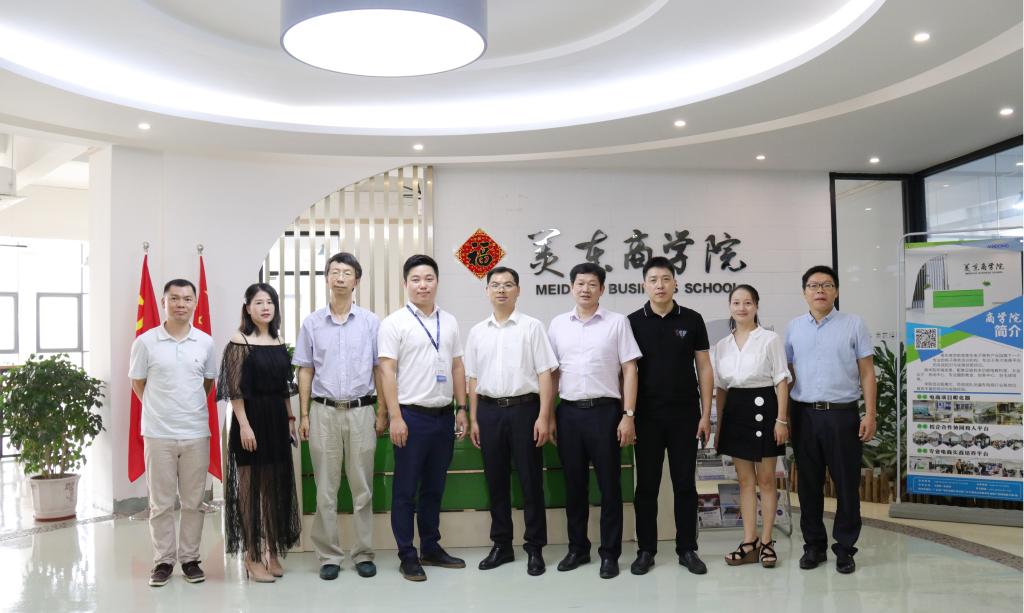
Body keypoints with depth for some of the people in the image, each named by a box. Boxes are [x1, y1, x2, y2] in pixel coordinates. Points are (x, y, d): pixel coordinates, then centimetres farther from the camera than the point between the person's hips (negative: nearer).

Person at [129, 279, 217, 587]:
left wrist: (189, 407, 10)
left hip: (196, 433, 2)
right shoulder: (146, 342, -4)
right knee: (161, 503, 7)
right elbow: (138, 384, 7)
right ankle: (163, 560, 18)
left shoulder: (205, 342, 1)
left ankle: (189, 559, 20)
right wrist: (162, 410, 7)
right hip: (158, 433, -1)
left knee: (193, 502, 9)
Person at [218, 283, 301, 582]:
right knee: (251, 487, 2)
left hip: (277, 419, 6)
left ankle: (271, 552, 22)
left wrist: (290, 418, 10)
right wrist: (244, 425, -18)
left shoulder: (278, 342, 11)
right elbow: (235, 388, -12)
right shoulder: (239, 341, -7)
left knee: (276, 486, 11)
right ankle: (252, 557, 11)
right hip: (251, 418, -6)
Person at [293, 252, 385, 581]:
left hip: (361, 411, 0)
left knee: (362, 488, 6)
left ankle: (363, 554, 16)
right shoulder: (312, 323, 5)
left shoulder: (371, 322, 3)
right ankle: (329, 556, 15)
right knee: (325, 489, 5)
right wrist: (304, 415, 3)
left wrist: (382, 412, 1)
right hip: (324, 412, 0)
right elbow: (305, 372, 8)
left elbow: (379, 369, 5)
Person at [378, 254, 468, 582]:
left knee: (434, 487, 14)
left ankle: (431, 548, 26)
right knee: (406, 489, 4)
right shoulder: (395, 322, -6)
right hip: (412, 416, -5)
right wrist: (395, 417, -15)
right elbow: (387, 371, -10)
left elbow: (457, 367, 13)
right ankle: (407, 556, 13)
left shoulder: (449, 321, 10)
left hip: (444, 416, 5)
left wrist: (461, 409, 8)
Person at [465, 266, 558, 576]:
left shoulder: (532, 327, -2)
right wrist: (473, 419, 7)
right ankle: (501, 545, 23)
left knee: (530, 480, 3)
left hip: (524, 408, -3)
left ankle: (535, 548, 14)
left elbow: (545, 375, -5)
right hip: (489, 411, 4)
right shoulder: (477, 332, 10)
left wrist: (543, 416, -12)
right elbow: (473, 379, 12)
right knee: (495, 481, 10)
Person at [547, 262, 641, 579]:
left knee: (609, 485, 3)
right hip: (569, 411, 3)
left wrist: (628, 415, -8)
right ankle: (577, 548, 23)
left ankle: (610, 553, 14)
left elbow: (629, 370, -1)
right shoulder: (557, 325, 9)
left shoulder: (617, 322, 1)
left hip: (605, 410, -2)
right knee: (574, 484, 10)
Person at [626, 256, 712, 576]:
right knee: (646, 485, 6)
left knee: (685, 484, 7)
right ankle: (646, 550, 16)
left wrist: (706, 414, -2)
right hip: (647, 416, 0)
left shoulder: (692, 320, 2)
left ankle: (687, 549, 17)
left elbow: (704, 368, 4)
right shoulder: (633, 322, 1)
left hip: (685, 415, 0)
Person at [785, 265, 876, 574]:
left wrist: (870, 415, -6)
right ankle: (814, 545, 20)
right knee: (808, 484, 8)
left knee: (847, 484, 3)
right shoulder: (793, 328, 9)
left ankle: (845, 548, 16)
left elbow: (867, 373, 1)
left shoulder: (853, 324, 3)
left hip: (842, 413, -2)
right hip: (804, 414, 2)